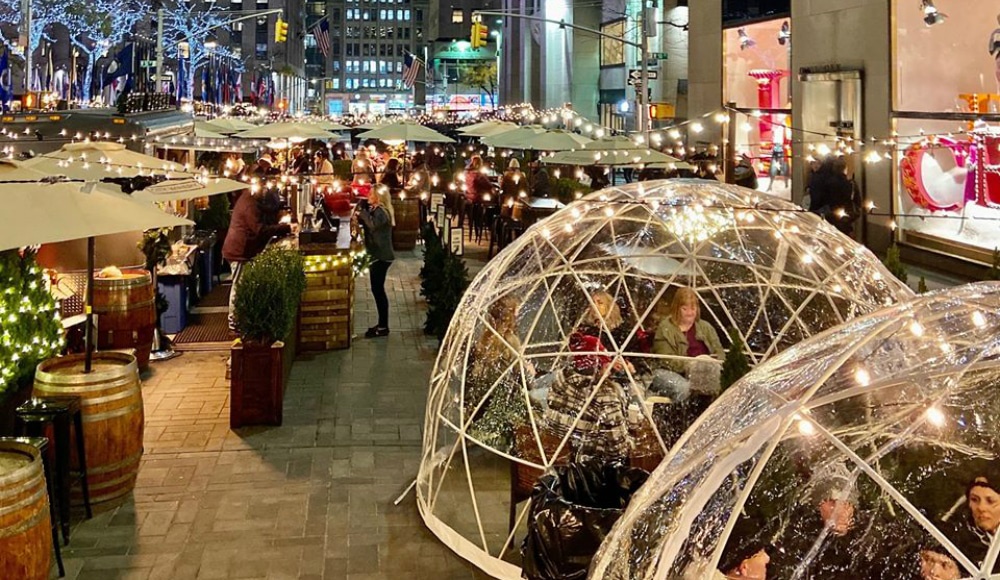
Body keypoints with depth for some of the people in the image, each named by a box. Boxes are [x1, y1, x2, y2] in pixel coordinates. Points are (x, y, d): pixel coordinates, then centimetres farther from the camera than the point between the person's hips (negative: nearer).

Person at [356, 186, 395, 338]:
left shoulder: (381, 212, -16)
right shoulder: (376, 210, 14)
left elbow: (373, 224, -34)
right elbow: (364, 223, 17)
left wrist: (363, 213, -21)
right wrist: (361, 211, 3)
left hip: (381, 256, -10)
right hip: (378, 255, 10)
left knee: (378, 289, -8)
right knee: (377, 289, 13)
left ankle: (383, 327, -4)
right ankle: (382, 324, 19)